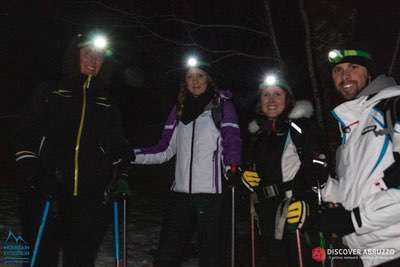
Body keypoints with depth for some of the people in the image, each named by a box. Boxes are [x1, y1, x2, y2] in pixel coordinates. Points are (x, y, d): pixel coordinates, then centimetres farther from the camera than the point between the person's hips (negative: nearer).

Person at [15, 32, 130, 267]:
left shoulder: (108, 105, 15)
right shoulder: (50, 93, 10)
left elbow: (119, 148, 17)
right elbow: (27, 138, 3)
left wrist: (121, 177, 0)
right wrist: (29, 176, -8)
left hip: (91, 200, 2)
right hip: (47, 195, -1)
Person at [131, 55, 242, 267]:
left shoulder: (222, 105, 5)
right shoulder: (179, 109, 16)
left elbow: (232, 141, -6)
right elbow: (165, 150, 13)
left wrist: (232, 168, -25)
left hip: (211, 191, -4)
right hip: (181, 191, 4)